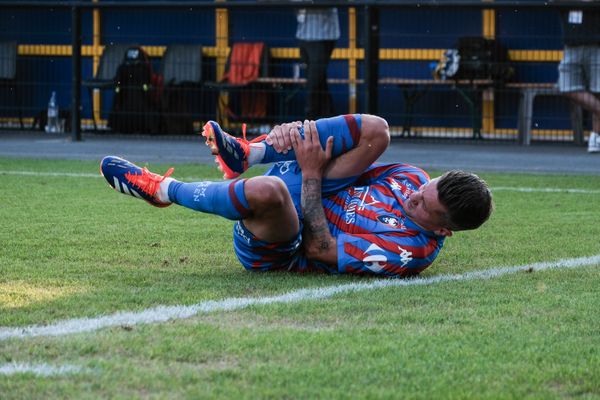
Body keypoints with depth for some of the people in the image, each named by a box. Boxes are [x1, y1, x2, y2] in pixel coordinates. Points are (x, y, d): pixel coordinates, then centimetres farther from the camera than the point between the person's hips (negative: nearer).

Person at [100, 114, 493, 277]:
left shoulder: (409, 253, -28)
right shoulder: (415, 179, -6)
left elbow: (319, 249, -24)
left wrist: (312, 174, -22)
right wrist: (295, 132, -15)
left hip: (276, 252, -8)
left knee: (266, 190, -42)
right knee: (373, 129, -9)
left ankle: (164, 189, -12)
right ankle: (245, 153, -7)